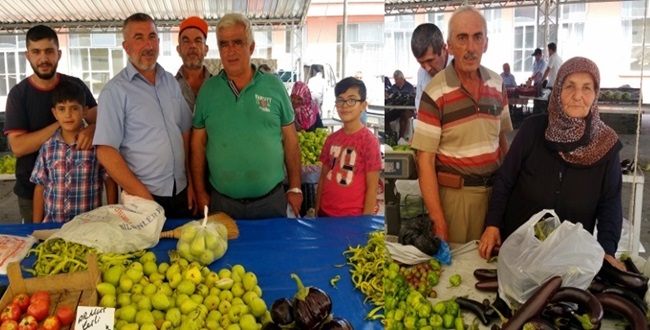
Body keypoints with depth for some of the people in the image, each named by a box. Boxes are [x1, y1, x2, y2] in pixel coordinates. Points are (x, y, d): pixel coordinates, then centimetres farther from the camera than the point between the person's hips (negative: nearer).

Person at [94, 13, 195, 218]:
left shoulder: (171, 82, 8)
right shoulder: (115, 91, -9)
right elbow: (106, 152, -14)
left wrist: (191, 182, 5)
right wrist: (144, 197, -15)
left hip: (181, 193, 5)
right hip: (144, 198, -5)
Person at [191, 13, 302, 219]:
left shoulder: (274, 86, -1)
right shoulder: (207, 90, 1)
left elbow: (290, 140, 2)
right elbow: (198, 144, 5)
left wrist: (295, 187, 1)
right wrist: (200, 192, 1)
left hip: (270, 200, 0)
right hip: (221, 201, 1)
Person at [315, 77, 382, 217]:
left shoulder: (369, 140, -10)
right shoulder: (331, 138, 5)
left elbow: (372, 188, -10)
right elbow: (323, 178, 10)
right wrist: (317, 212, 6)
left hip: (352, 217, -5)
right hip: (325, 213, 5)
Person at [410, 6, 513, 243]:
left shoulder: (497, 84, 2)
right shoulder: (435, 92, -15)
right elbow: (425, 160, -15)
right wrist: (438, 222, -17)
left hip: (494, 189, 5)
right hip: (455, 193, -5)